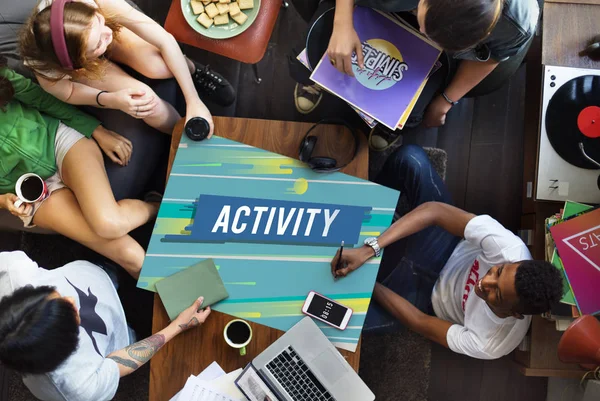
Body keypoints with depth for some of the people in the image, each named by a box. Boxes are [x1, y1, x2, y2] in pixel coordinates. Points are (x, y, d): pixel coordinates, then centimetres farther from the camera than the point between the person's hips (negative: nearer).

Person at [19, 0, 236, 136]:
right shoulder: (47, 70, -42)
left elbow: (166, 41, -36)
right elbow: (67, 92, -19)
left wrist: (194, 101, -39)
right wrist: (111, 100, -39)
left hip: (114, 29, 1)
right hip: (80, 68, -1)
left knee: (160, 67, -27)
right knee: (145, 101, -23)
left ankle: (196, 72, 8)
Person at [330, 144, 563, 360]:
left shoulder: (489, 344, -34)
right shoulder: (511, 250, -36)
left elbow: (422, 323, -20)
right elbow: (435, 210, -35)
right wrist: (370, 249, -41)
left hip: (427, 294, -1)